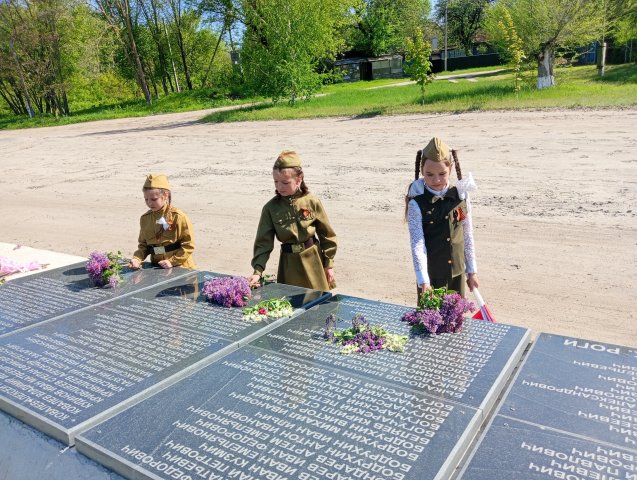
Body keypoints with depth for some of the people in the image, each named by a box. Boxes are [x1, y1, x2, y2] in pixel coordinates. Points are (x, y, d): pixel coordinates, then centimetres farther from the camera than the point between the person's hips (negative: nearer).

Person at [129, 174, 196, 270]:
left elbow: (188, 245, -7)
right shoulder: (145, 218, 8)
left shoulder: (178, 217, -8)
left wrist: (172, 261, -12)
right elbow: (144, 245, 14)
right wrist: (137, 259, -5)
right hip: (156, 268, 4)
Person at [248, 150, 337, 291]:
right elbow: (263, 242, -7)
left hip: (314, 260, 0)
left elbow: (327, 235, 1)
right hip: (289, 262, 1)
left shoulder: (312, 202, -8)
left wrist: (329, 264, 3)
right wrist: (258, 271, -19)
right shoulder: (270, 208, -7)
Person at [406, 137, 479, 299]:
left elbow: (468, 235, 7)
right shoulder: (417, 203, -12)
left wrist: (472, 270, 10)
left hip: (457, 271, 4)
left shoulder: (461, 196, -2)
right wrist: (423, 281, -23)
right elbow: (417, 244, -17)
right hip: (431, 274, -3)